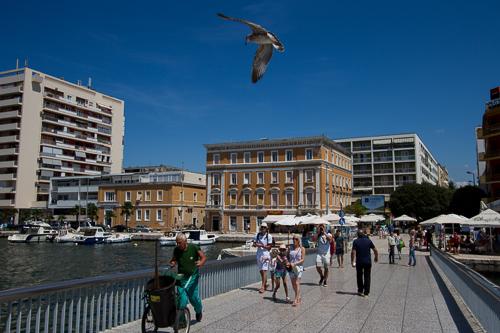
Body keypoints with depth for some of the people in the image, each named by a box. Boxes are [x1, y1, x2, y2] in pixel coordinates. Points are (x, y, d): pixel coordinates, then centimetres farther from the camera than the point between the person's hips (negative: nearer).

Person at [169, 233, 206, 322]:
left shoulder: (194, 247, -10)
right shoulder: (176, 250, -3)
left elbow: (203, 257, -4)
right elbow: (174, 259, 13)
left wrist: (201, 263, -25)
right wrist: (172, 263, -10)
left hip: (192, 277, -1)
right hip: (181, 278, 2)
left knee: (193, 297, 0)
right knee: (182, 300, -9)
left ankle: (199, 311, 34)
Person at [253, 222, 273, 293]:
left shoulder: (269, 236, -6)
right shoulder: (257, 235, 6)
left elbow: (269, 247, -7)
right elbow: (254, 243, 7)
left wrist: (262, 246, -23)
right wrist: (257, 245, -16)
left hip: (265, 254, -5)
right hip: (259, 253, 5)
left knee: (264, 271, -10)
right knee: (261, 271, 12)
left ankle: (263, 287, -11)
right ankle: (265, 284, 28)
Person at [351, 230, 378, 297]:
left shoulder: (356, 241, -5)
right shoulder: (368, 240, 1)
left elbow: (353, 252, -13)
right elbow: (375, 250, 3)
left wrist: (352, 261, -8)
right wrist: (376, 258, 18)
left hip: (359, 262, -1)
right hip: (368, 261, 1)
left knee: (359, 276, 16)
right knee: (367, 277, 8)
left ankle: (360, 291, 21)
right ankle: (366, 293, 6)